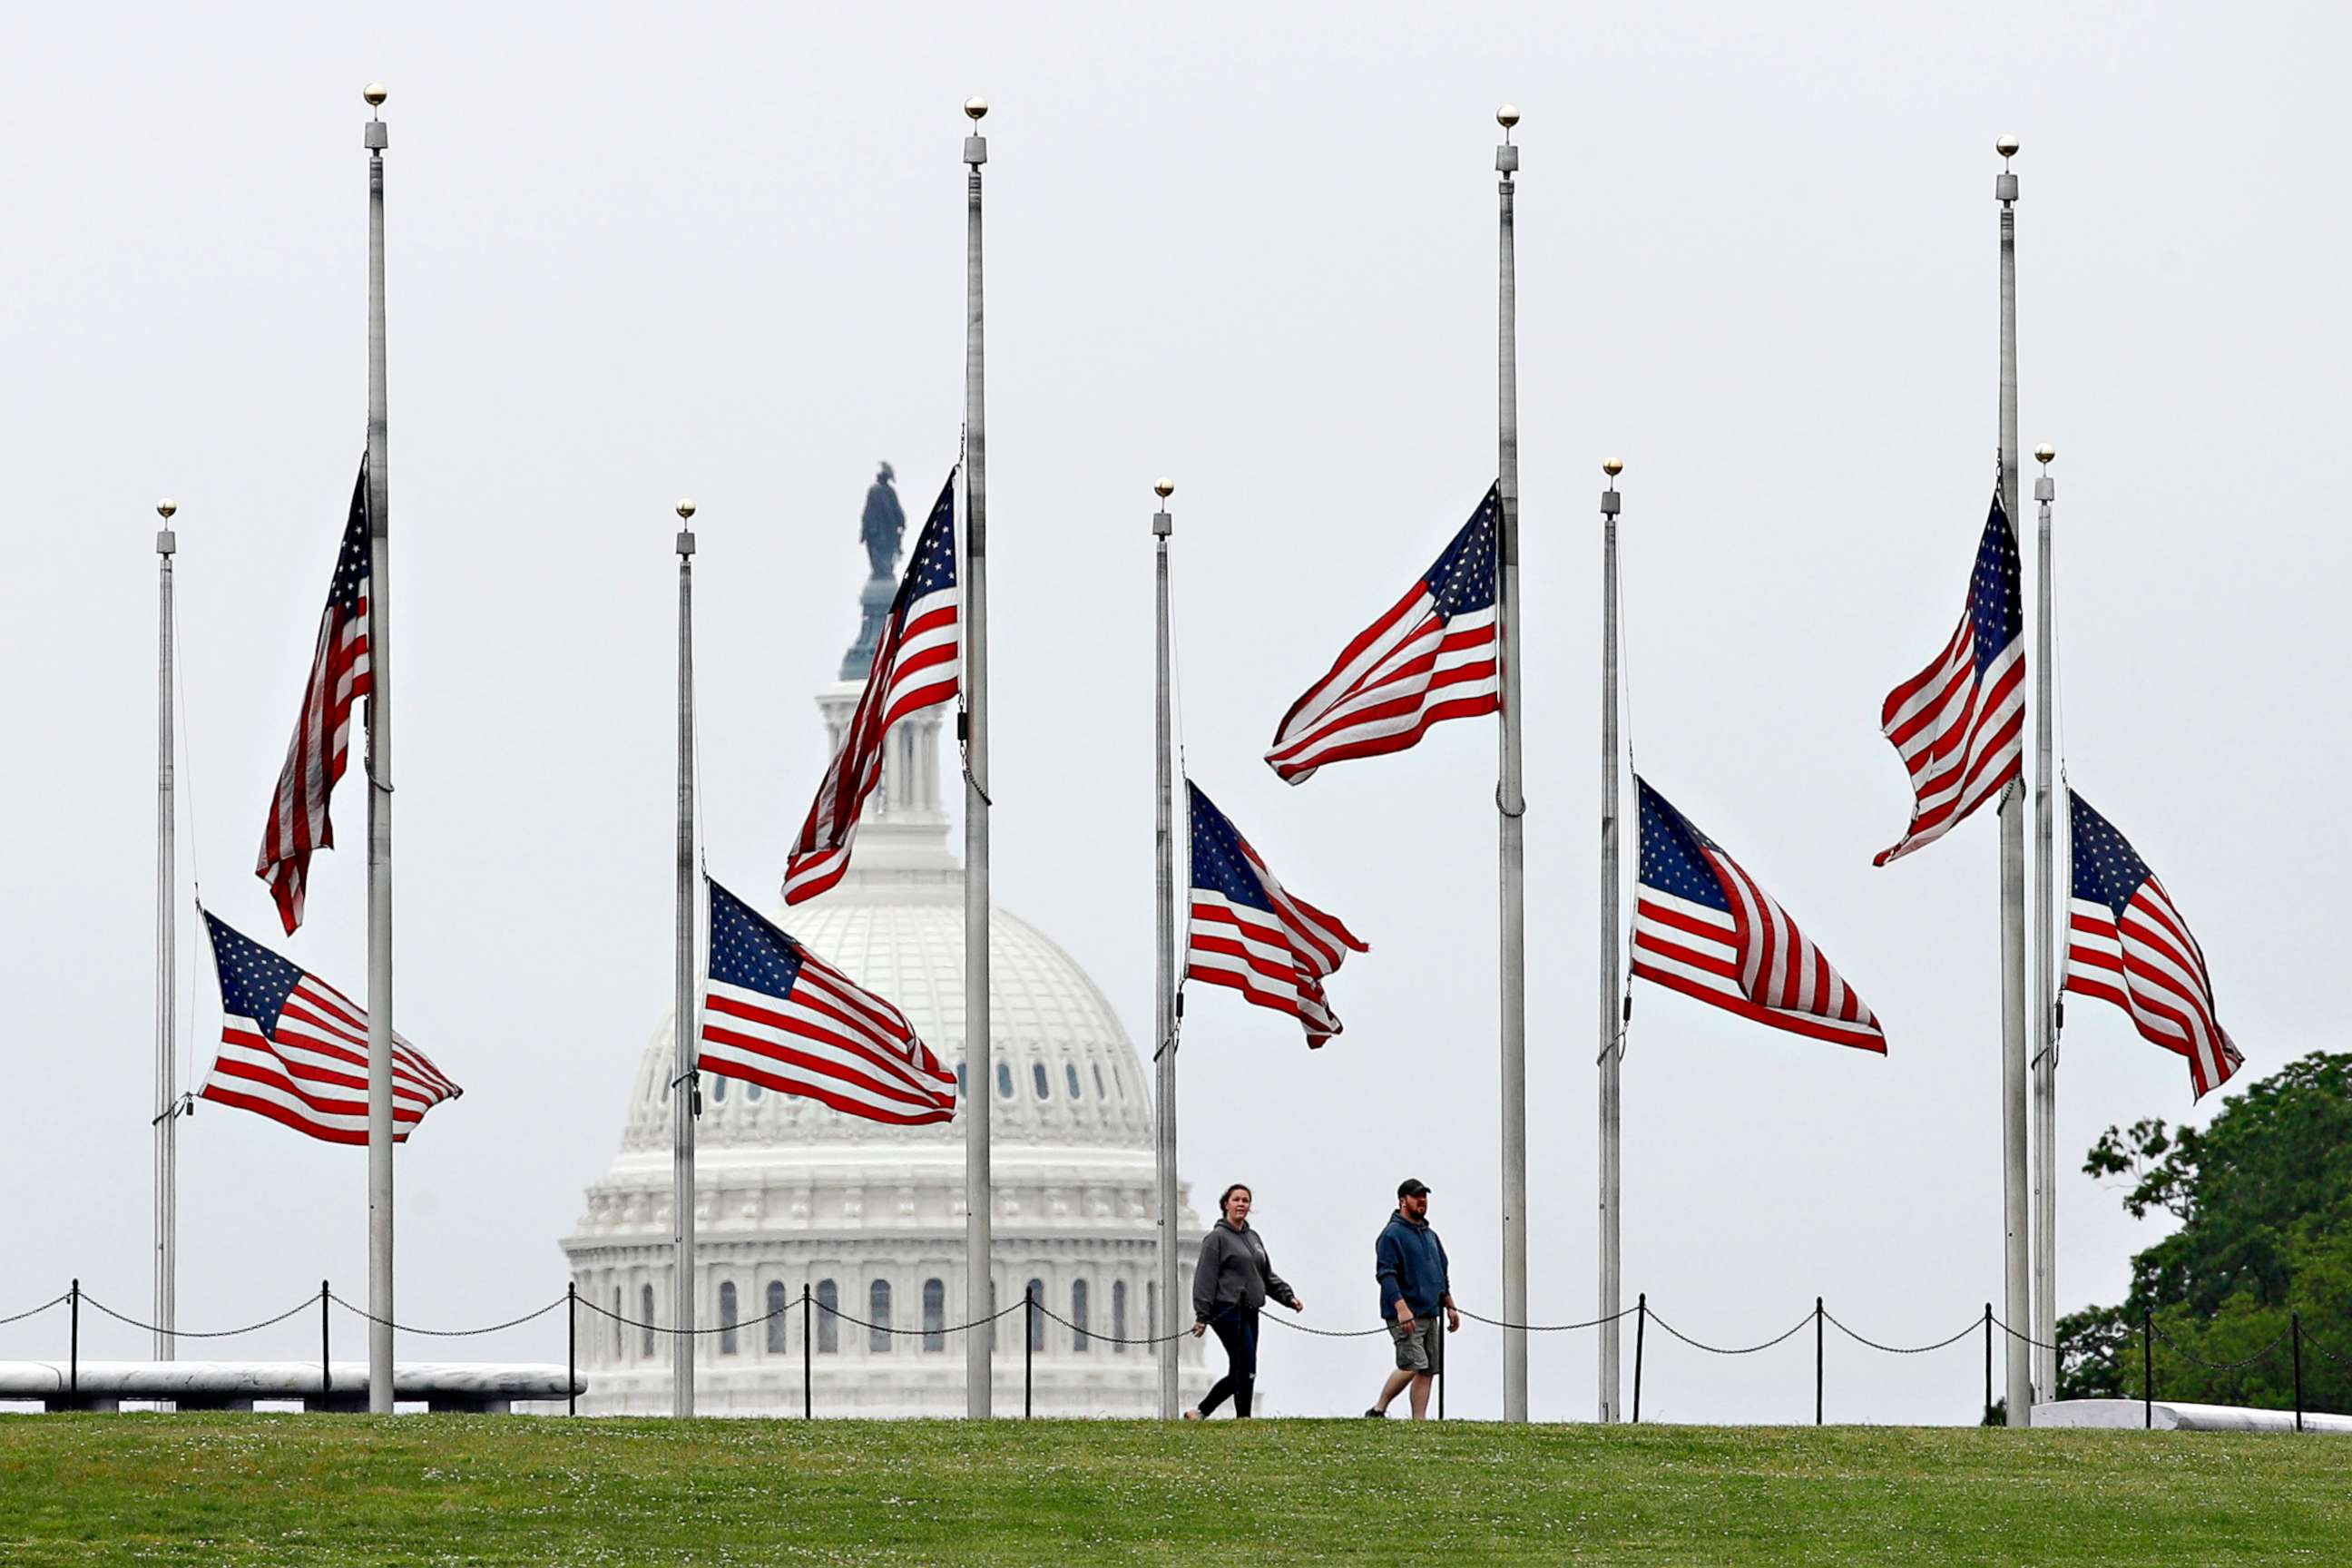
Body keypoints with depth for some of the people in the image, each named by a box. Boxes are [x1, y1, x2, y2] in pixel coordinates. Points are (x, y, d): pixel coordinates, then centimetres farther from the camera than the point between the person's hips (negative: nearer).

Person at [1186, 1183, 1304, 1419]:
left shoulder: (1253, 1238, 20)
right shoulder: (1218, 1238, -4)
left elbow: (1268, 1276, 23)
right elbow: (1205, 1278, -9)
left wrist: (1288, 1296, 10)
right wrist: (1202, 1317, -14)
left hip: (1249, 1314, 8)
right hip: (1228, 1311, -8)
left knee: (1238, 1374, 9)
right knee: (1246, 1369, -13)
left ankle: (1200, 1412, 19)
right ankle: (1243, 1418, -9)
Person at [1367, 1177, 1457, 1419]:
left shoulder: (1430, 1236, 19)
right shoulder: (1392, 1234, -7)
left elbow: (1442, 1275, 28)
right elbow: (1386, 1274, -16)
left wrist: (1450, 1307, 22)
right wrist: (1401, 1308, -26)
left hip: (1429, 1314, 8)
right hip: (1404, 1315, -8)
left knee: (1427, 1370, 3)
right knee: (1413, 1364, -17)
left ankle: (1420, 1421, 4)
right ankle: (1378, 1410, -3)